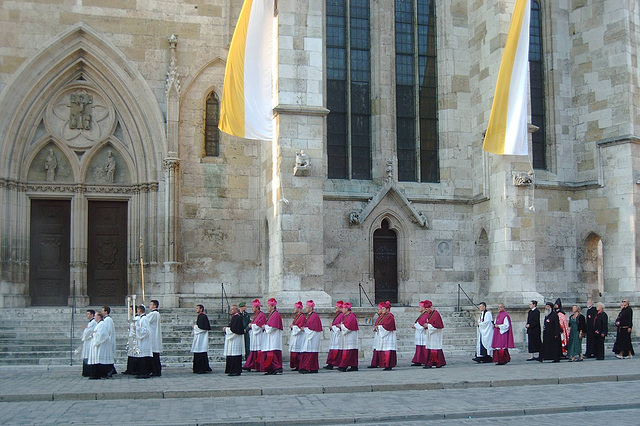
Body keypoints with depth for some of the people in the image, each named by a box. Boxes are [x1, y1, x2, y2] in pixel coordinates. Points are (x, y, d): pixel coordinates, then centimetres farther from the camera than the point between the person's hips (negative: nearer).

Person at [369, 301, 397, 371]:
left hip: (387, 336, -10)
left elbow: (387, 326, -20)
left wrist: (378, 327, -16)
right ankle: (375, 364, 19)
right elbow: (377, 324, 20)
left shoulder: (390, 316, -10)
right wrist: (375, 327, -2)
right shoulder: (381, 316, 16)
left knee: (387, 351, -11)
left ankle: (389, 366, -10)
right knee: (377, 350, 12)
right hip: (380, 336, 10)